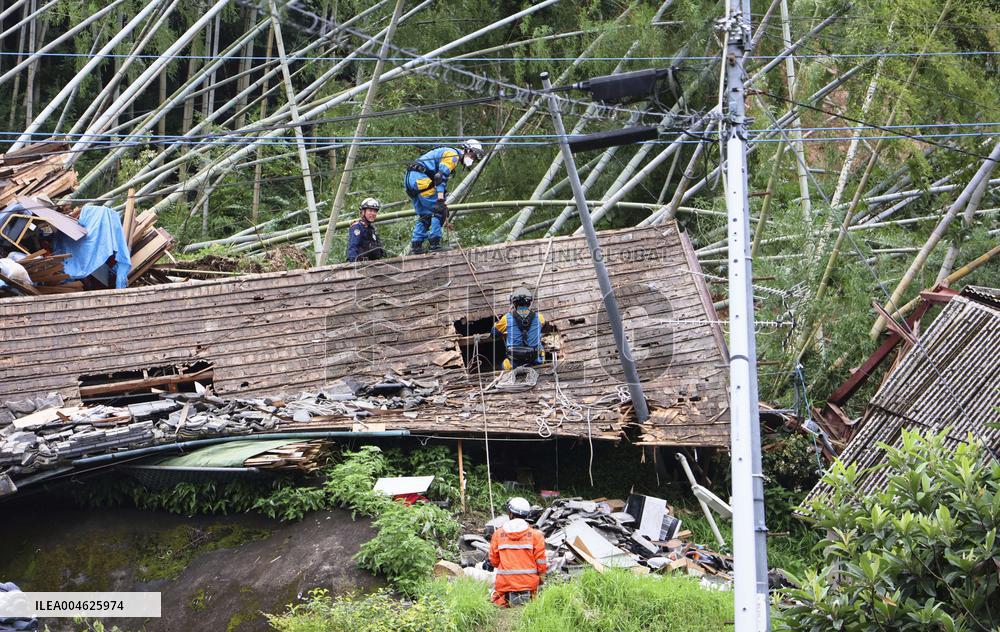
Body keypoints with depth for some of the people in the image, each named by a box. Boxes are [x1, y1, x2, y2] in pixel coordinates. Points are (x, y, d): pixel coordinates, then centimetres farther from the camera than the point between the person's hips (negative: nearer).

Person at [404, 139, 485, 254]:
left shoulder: (449, 153, 26)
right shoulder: (453, 155, -7)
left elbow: (442, 180, 31)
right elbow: (440, 177, -20)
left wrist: (443, 200, 31)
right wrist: (441, 200, -26)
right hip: (420, 179, -10)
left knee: (425, 215, 15)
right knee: (439, 210, -6)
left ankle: (416, 245, 12)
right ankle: (435, 244, -8)